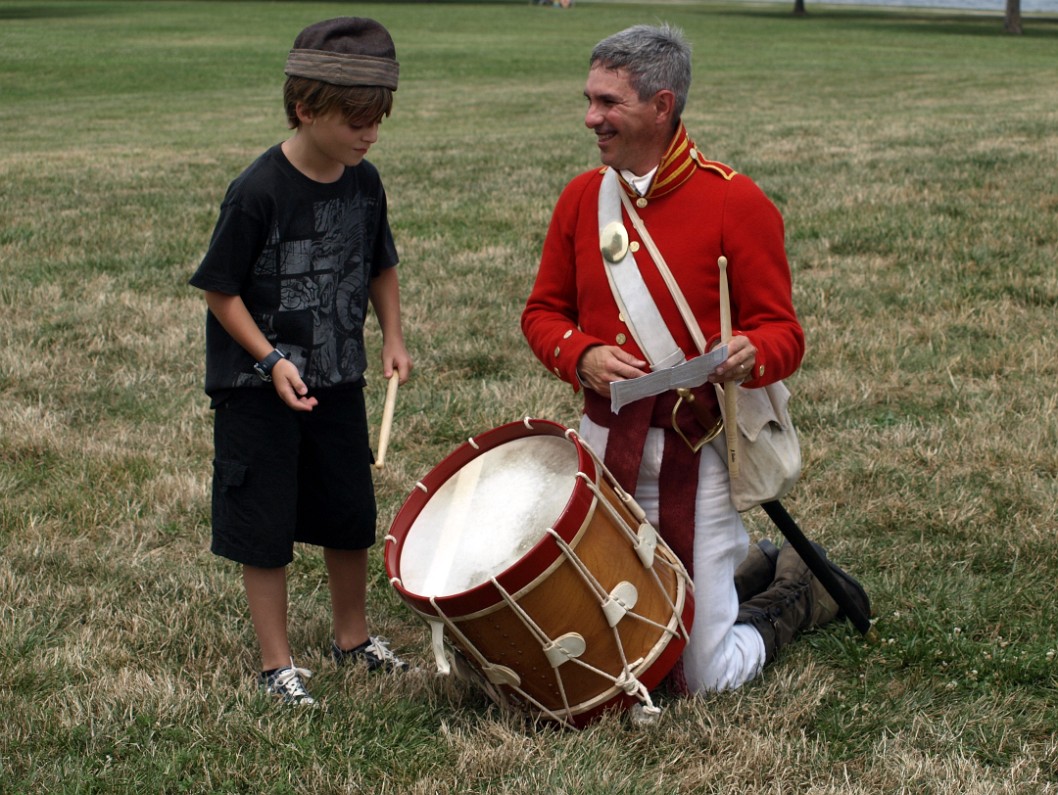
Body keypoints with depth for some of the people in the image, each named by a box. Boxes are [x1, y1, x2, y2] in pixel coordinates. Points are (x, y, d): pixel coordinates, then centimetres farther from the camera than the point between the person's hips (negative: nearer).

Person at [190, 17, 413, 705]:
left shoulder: (364, 183, -3)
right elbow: (221, 289, -14)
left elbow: (380, 267, 13)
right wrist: (271, 360, -21)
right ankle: (278, 663, 16)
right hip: (258, 389, -6)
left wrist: (393, 339, 0)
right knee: (266, 526, 3)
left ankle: (353, 636, 35)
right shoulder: (259, 192, -20)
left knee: (351, 516, 16)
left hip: (338, 381, 6)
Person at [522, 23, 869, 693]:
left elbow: (784, 334, -9)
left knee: (707, 678, -1)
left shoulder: (737, 202, -11)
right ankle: (749, 566, 35)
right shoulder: (583, 197, 4)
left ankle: (799, 594, 31)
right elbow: (543, 312, 11)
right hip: (605, 447, 5)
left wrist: (749, 356, -32)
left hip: (695, 454, -5)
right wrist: (583, 357, -11)